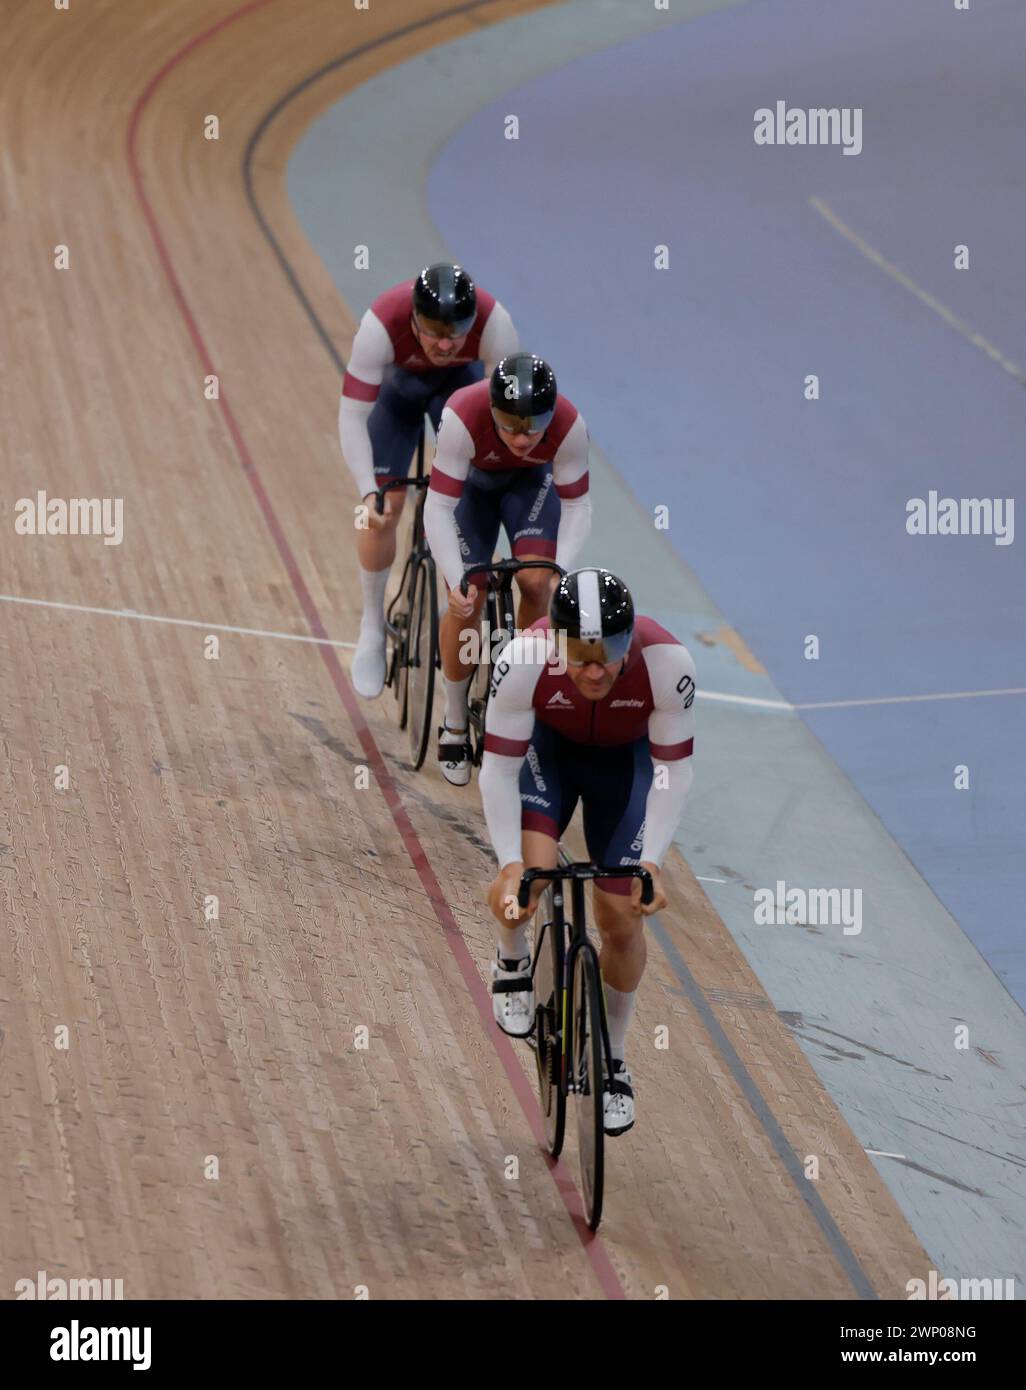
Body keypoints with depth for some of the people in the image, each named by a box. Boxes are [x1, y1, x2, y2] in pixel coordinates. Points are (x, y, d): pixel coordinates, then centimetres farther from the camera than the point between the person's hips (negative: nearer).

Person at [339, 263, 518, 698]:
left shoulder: (493, 323, -39)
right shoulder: (381, 324, -42)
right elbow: (352, 417, -37)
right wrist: (368, 491, -47)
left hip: (461, 382, 1)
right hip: (396, 384, -1)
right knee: (384, 506, -8)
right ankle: (372, 627, 11)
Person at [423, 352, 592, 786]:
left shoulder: (569, 427, -36)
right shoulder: (463, 419, -42)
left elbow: (576, 507, -24)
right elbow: (438, 508, -37)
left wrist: (560, 569, -39)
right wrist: (457, 581, -46)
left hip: (530, 481, 1)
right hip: (470, 481, -1)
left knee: (537, 583, -20)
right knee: (467, 599, -10)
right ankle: (454, 728, 8)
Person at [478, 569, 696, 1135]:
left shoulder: (667, 662, -37)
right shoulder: (523, 661, -37)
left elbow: (673, 772, -25)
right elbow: (498, 771, -27)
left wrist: (652, 862, -34)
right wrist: (509, 864, -36)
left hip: (626, 755, 1)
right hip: (547, 746, -1)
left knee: (621, 915, -3)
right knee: (530, 873, -27)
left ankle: (612, 1061, 20)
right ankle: (512, 963, 8)